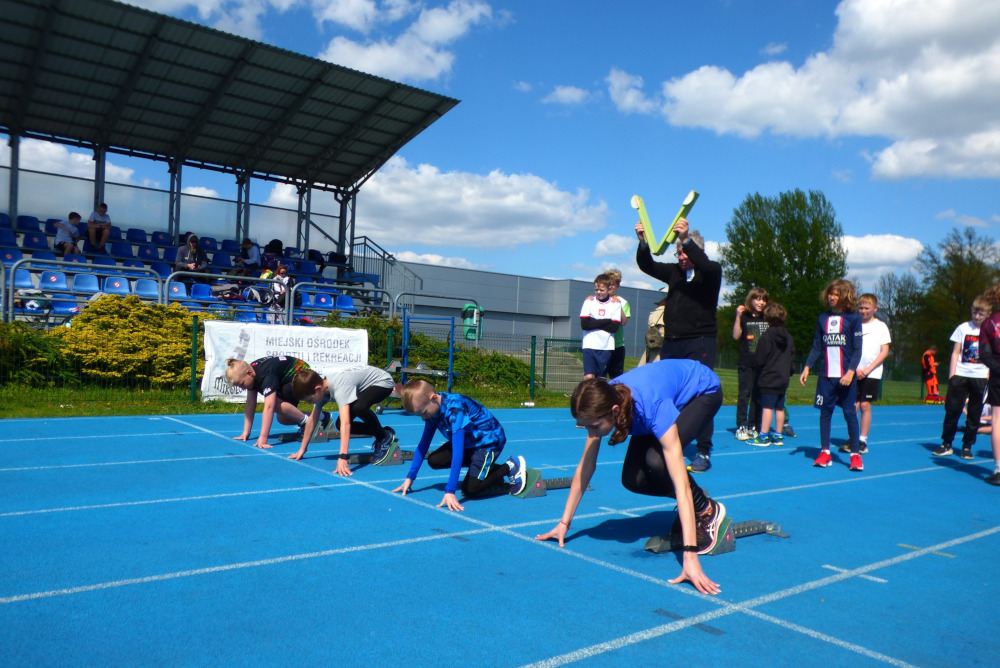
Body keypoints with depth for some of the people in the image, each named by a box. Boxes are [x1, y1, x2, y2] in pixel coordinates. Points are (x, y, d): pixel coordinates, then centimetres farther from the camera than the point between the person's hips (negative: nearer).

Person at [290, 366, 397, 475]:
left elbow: (345, 424, -47)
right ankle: (379, 437, 11)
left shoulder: (339, 388, -37)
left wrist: (342, 457, -52)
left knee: (358, 407, -37)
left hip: (383, 382, -8)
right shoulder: (321, 386, -12)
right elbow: (312, 419, 1)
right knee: (340, 424, -4)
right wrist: (302, 450, 5)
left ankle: (384, 436, -12)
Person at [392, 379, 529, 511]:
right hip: (469, 442, 9)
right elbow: (423, 443, 0)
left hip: (489, 440, -9)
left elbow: (458, 451, -38)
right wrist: (410, 477, -2)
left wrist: (450, 491, -40)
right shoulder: (432, 407, -9)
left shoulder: (455, 408, -33)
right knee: (433, 461, -7)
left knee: (470, 490, -20)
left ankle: (510, 467, 1)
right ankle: (485, 467, 7)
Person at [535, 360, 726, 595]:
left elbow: (680, 484, -45)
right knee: (632, 479, -11)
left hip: (703, 390, -5)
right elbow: (585, 467, -14)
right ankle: (691, 500, 15)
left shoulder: (653, 408, -43)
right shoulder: (602, 402, -27)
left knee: (656, 459, -31)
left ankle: (706, 510, -5)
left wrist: (690, 556, -49)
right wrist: (564, 522, -11)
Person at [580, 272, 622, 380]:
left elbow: (614, 327, -7)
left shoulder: (615, 304, 5)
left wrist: (594, 323, -8)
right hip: (590, 346, 0)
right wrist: (606, 321, -8)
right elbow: (584, 324, -6)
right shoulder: (589, 301, 6)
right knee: (589, 377, -11)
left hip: (606, 348, 1)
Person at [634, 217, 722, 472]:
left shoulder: (712, 271, 1)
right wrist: (642, 242, -14)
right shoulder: (674, 271, 14)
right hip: (671, 343, 5)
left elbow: (704, 265, -22)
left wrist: (687, 239, -36)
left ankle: (703, 453, -3)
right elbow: (647, 265, 5)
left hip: (700, 343, -5)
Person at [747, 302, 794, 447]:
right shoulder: (788, 337, 8)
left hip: (768, 379, -7)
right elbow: (792, 356, 13)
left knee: (767, 407, -5)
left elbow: (759, 360, -11)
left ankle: (763, 436, -2)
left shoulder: (766, 336, -12)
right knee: (780, 408, 11)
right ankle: (778, 436, 18)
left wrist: (756, 375, 2)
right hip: (783, 379, 7)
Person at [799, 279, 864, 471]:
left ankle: (855, 454, 11)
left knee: (850, 413, 0)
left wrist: (851, 371, -15)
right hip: (826, 376, 3)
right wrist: (807, 367, 4)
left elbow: (857, 349, -4)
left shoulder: (853, 318, -1)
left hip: (846, 376, -3)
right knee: (825, 412, 5)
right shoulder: (822, 318, 9)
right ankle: (825, 452, 13)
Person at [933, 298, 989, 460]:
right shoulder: (963, 328, 4)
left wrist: (988, 379, 0)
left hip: (980, 378, 0)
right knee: (952, 410, -1)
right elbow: (955, 353, 6)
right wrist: (951, 375, -1)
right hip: (960, 375, 0)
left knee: (974, 414, 4)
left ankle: (967, 446, 14)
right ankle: (946, 444, 9)